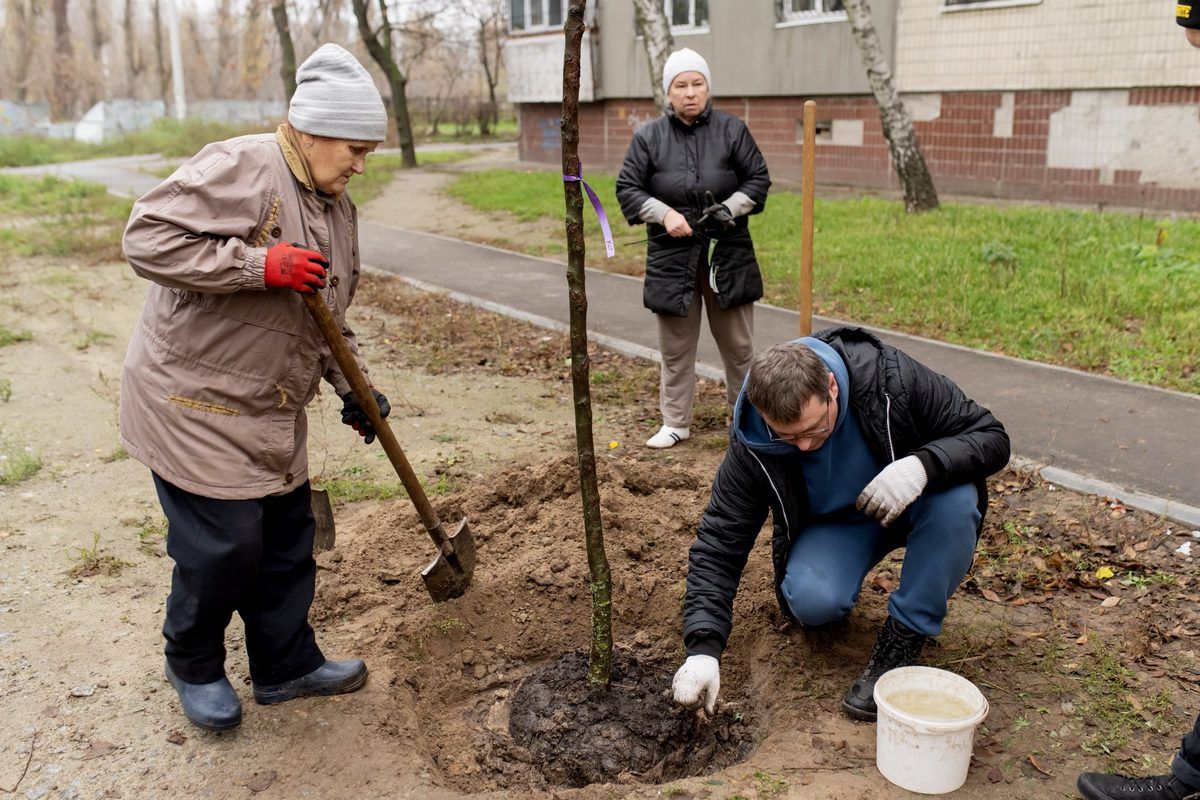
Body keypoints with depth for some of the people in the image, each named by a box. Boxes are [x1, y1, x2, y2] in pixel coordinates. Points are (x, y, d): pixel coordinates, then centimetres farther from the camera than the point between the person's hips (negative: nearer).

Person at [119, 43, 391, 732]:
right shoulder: (239, 168, -18)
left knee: (289, 539, 13)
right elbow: (148, 238, -26)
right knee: (225, 546, -1)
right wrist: (258, 263, -29)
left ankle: (287, 665, 30)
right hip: (194, 403, -8)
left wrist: (353, 389, 11)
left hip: (273, 415, 9)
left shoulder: (339, 208, 10)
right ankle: (193, 666, 26)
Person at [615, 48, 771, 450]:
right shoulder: (648, 137, -1)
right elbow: (627, 189, 1)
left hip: (728, 251, 0)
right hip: (672, 254, 0)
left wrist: (730, 207, -13)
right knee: (676, 346, 8)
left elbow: (759, 179, 4)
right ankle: (675, 422, 21)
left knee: (738, 343, 11)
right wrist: (664, 213, -14)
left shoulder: (732, 129, 0)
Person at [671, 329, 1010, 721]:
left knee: (956, 498, -34)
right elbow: (719, 543, -20)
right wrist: (703, 649, -31)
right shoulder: (752, 446, -25)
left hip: (910, 505, 1)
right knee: (811, 601, -31)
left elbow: (991, 437, -22)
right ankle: (834, 588, 7)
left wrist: (923, 464, -44)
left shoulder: (893, 379, -30)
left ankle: (905, 636, -17)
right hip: (832, 524, 0)